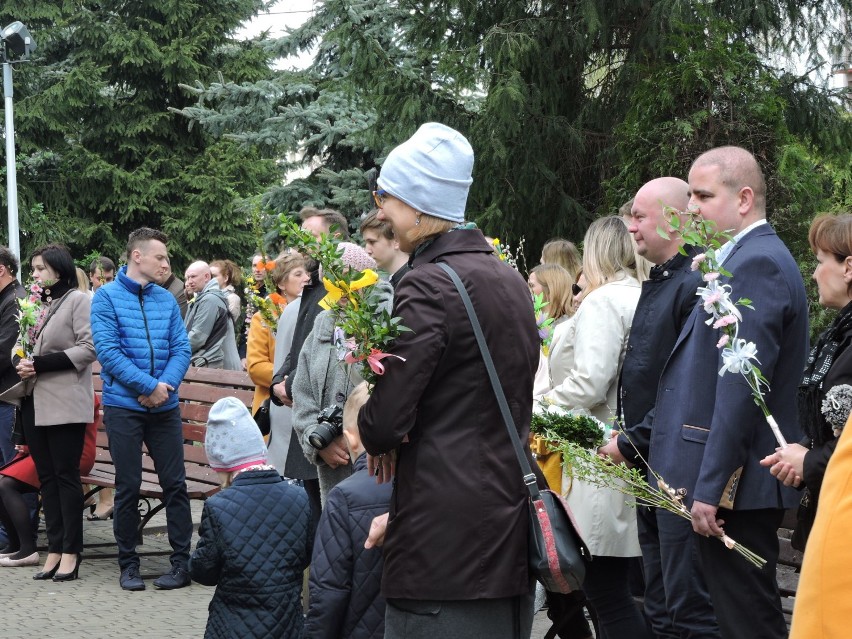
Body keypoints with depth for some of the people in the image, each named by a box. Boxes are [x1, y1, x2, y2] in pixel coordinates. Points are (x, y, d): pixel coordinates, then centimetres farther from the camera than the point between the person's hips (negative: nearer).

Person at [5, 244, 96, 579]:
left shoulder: (78, 300, -3)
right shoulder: (37, 304, 19)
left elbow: (89, 348, -12)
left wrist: (41, 363, -15)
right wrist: (23, 364, 1)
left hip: (65, 403, -7)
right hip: (36, 401, 7)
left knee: (66, 475, -4)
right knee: (46, 476, 7)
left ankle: (70, 552, -1)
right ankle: (54, 549, 10)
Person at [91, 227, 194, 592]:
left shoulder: (166, 300, 9)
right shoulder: (107, 297, -3)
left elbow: (181, 349, 5)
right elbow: (108, 351, -12)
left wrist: (166, 386, -14)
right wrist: (149, 385, -17)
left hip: (164, 407, 3)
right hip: (123, 406, -3)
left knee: (175, 483, 2)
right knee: (128, 487, 3)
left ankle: (182, 562, 9)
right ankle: (128, 564, 14)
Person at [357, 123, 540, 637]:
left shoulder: (428, 287, -15)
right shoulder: (512, 281, 12)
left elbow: (383, 425, -17)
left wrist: (375, 433, 7)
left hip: (447, 544, -9)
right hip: (513, 531, 9)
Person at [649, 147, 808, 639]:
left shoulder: (756, 265, -15)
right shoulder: (748, 257, 17)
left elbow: (741, 386, -21)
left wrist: (710, 488, -20)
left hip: (735, 482, -10)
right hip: (747, 484, 10)